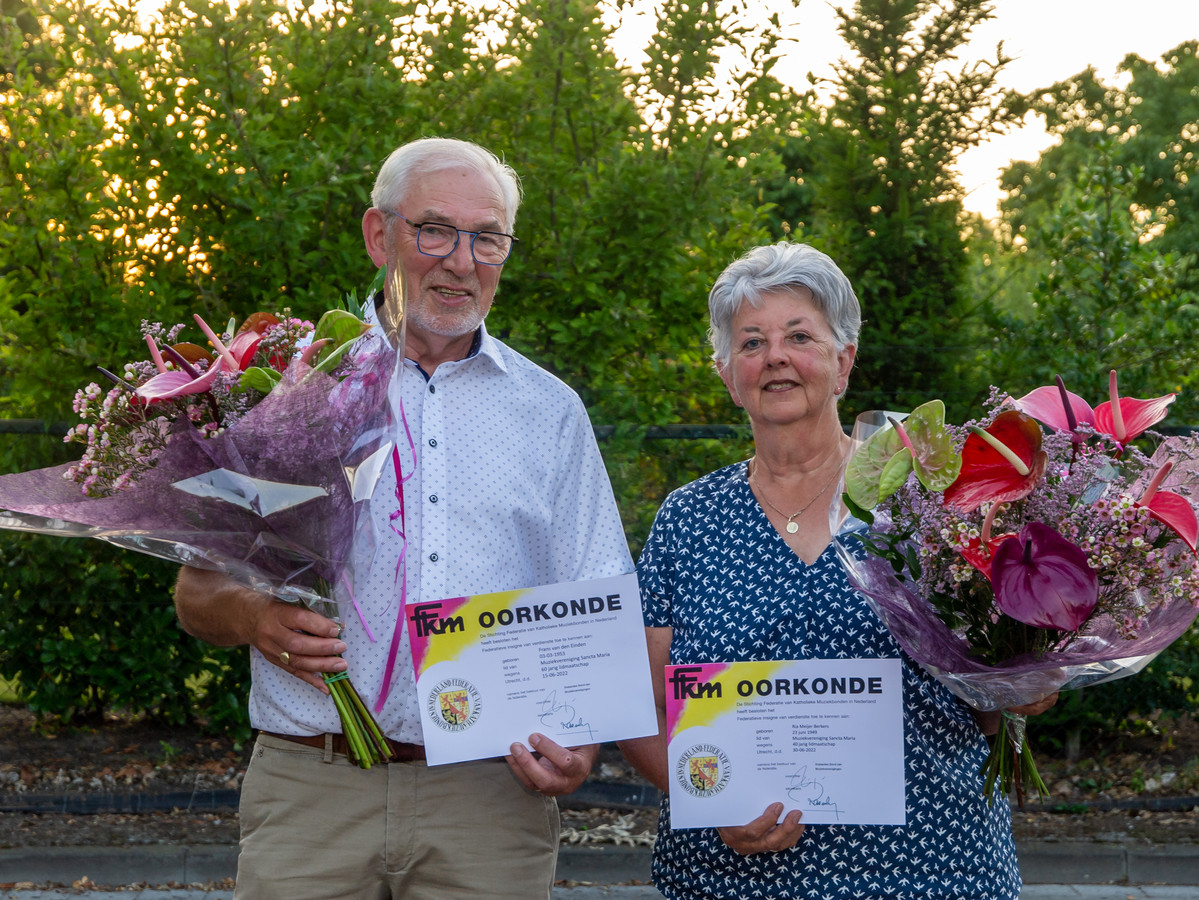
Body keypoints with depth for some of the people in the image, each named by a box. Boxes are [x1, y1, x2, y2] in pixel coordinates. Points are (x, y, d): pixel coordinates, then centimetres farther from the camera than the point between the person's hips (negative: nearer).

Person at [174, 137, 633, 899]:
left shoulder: (550, 411, 12)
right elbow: (199, 592, 9)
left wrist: (582, 740, -8)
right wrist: (254, 618, -14)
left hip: (493, 797, 1)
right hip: (312, 793, -1)